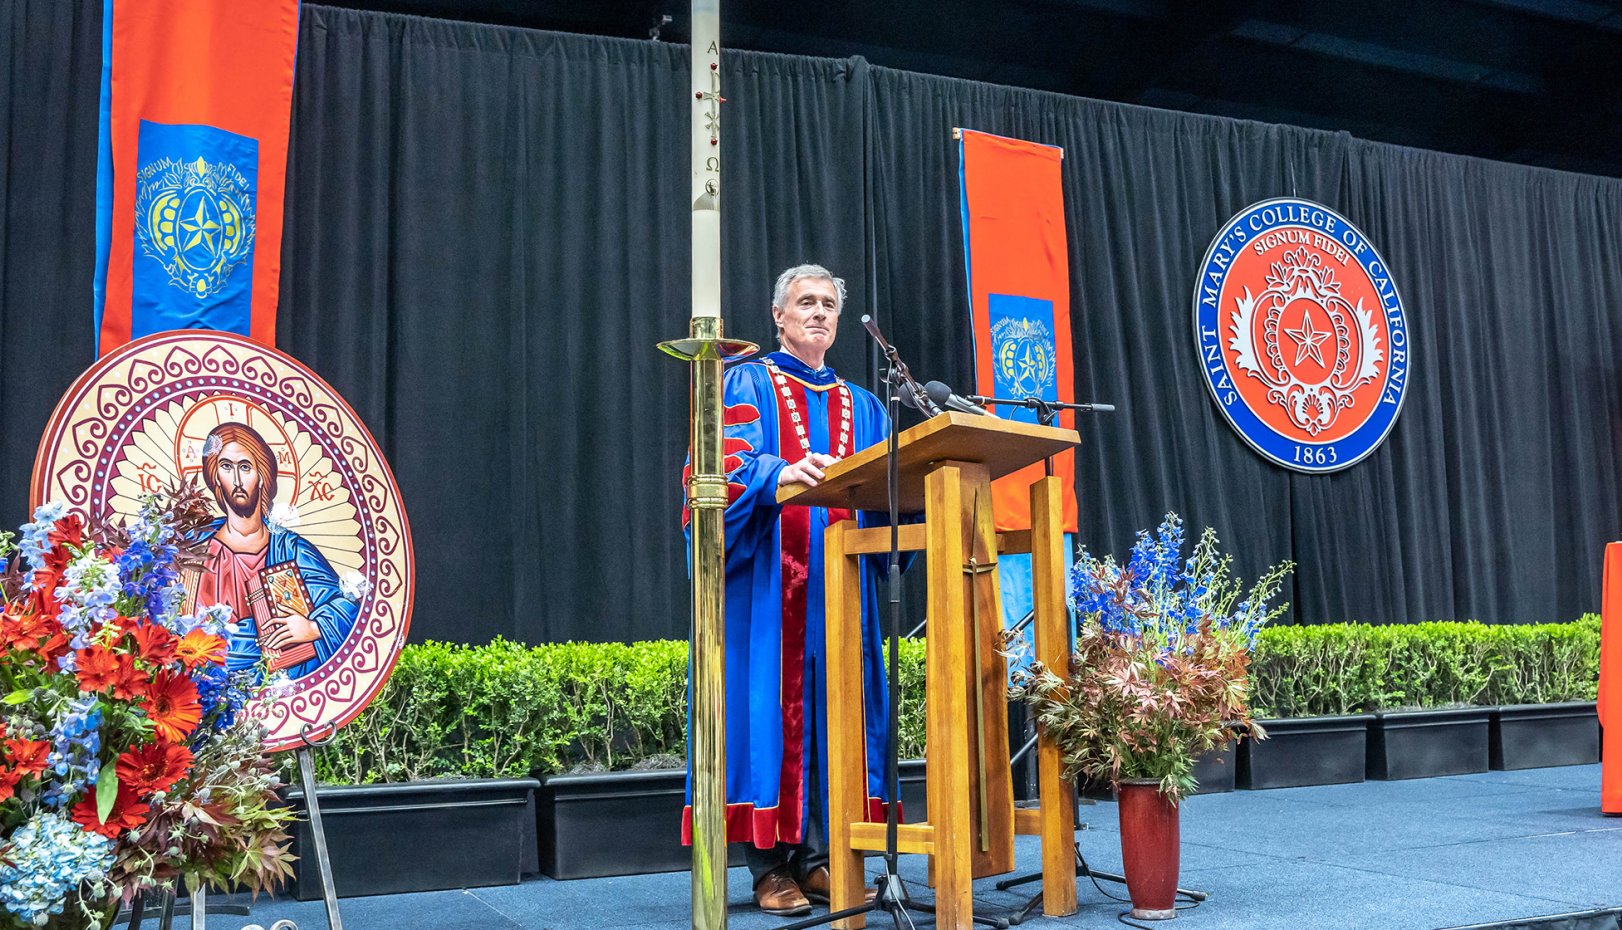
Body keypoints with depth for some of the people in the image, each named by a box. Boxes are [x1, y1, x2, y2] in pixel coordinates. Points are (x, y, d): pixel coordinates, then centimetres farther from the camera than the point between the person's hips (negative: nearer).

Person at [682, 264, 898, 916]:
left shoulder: (863, 407, 22)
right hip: (769, 583, -5)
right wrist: (782, 475, -31)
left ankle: (814, 856, 7)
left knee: (831, 702, 1)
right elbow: (730, 465, -11)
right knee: (773, 702, -8)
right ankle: (770, 867, -3)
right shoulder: (748, 387, 6)